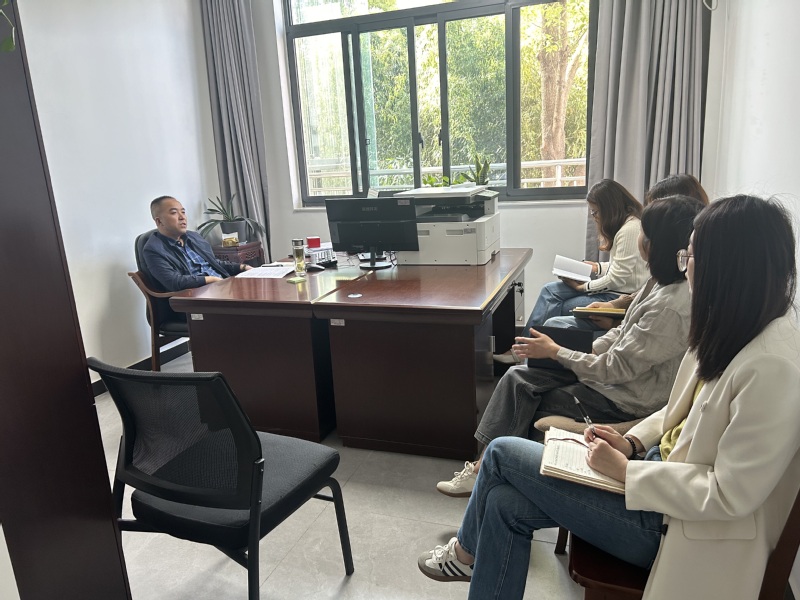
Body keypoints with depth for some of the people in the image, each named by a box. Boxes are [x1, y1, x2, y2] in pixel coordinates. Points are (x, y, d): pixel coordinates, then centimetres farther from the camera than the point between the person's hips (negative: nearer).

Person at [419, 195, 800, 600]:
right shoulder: (731, 329, 1)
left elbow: (730, 494, -24)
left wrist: (623, 469, -18)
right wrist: (633, 441, 0)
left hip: (678, 523, -8)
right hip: (664, 468, 8)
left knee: (502, 453, -5)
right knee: (506, 502, -2)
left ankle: (468, 551, 25)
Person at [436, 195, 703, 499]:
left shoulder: (671, 306, -28)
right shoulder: (664, 282, 2)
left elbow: (617, 368, -24)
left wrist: (554, 351, -14)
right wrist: (582, 350, -1)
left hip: (626, 400, -9)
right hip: (618, 372, 9)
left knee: (525, 404, -1)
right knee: (517, 378, -1)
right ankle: (484, 466, 4)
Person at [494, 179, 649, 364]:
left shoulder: (630, 229, -20)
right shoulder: (623, 224, 12)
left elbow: (618, 279, -21)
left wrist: (582, 287, -12)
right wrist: (597, 267, 5)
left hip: (621, 296, -9)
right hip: (614, 288, 9)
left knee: (560, 309, -10)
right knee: (550, 291, -4)